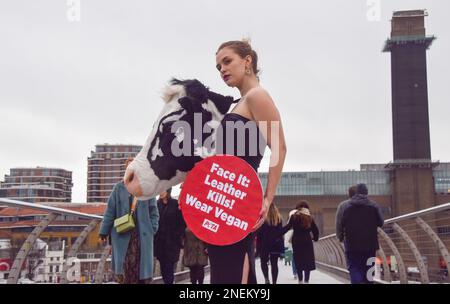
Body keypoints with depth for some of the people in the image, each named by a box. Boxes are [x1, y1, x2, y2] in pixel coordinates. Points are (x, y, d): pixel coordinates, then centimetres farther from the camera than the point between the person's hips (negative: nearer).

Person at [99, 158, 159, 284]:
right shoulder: (119, 188, 7)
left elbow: (154, 212, 8)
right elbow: (110, 211, 6)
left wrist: (152, 230, -3)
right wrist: (104, 232, 2)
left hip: (142, 235, 0)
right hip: (122, 233, 0)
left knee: (142, 266, 0)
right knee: (124, 266, -3)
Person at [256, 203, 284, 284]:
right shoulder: (279, 218, 5)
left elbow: (259, 232, -10)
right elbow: (281, 231, 8)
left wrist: (258, 244, -3)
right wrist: (281, 245, 13)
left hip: (264, 244, -3)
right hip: (276, 244, 3)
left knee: (264, 262, 11)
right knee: (274, 264, 7)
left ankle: (267, 279, -7)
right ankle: (274, 281, 4)